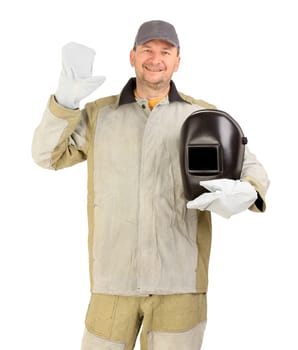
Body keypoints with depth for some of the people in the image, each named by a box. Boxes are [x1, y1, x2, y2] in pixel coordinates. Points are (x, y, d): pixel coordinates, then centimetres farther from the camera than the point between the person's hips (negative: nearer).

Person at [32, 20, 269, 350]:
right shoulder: (98, 113, 10)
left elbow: (250, 169, 5)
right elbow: (47, 154, 2)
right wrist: (66, 99, -13)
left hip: (179, 277, -1)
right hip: (114, 277, 1)